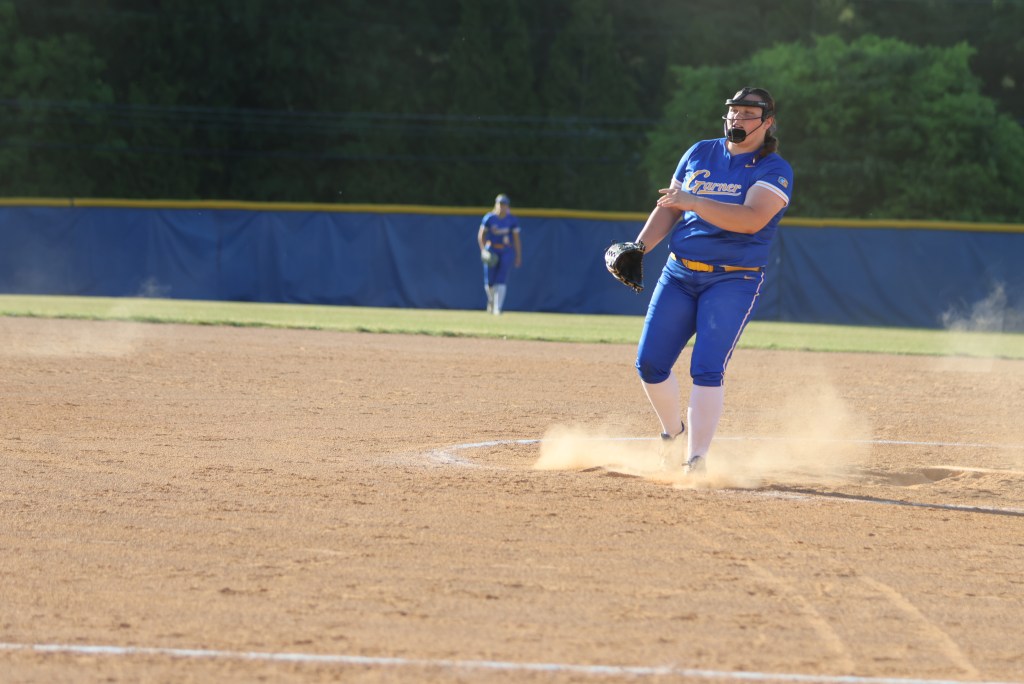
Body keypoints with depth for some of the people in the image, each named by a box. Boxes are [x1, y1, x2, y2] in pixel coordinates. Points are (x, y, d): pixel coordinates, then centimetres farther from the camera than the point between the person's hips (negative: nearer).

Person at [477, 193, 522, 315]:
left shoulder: (512, 220, 0)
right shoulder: (489, 218, -2)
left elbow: (516, 239, 3)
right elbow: (481, 235, 2)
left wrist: (518, 256, -1)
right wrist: (483, 250, -11)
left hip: (507, 252, 0)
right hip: (491, 251, 0)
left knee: (501, 281, -12)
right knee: (489, 282, 0)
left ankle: (497, 308, -11)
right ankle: (491, 300, 32)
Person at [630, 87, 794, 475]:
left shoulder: (774, 171, -6)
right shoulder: (700, 154, 11)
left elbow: (751, 219, -23)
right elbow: (670, 208, 14)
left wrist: (694, 202, -28)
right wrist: (640, 246, -2)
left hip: (733, 281, -5)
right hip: (678, 275, 5)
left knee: (707, 369, -18)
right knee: (650, 364, 0)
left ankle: (696, 458, -16)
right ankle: (673, 432, 25)